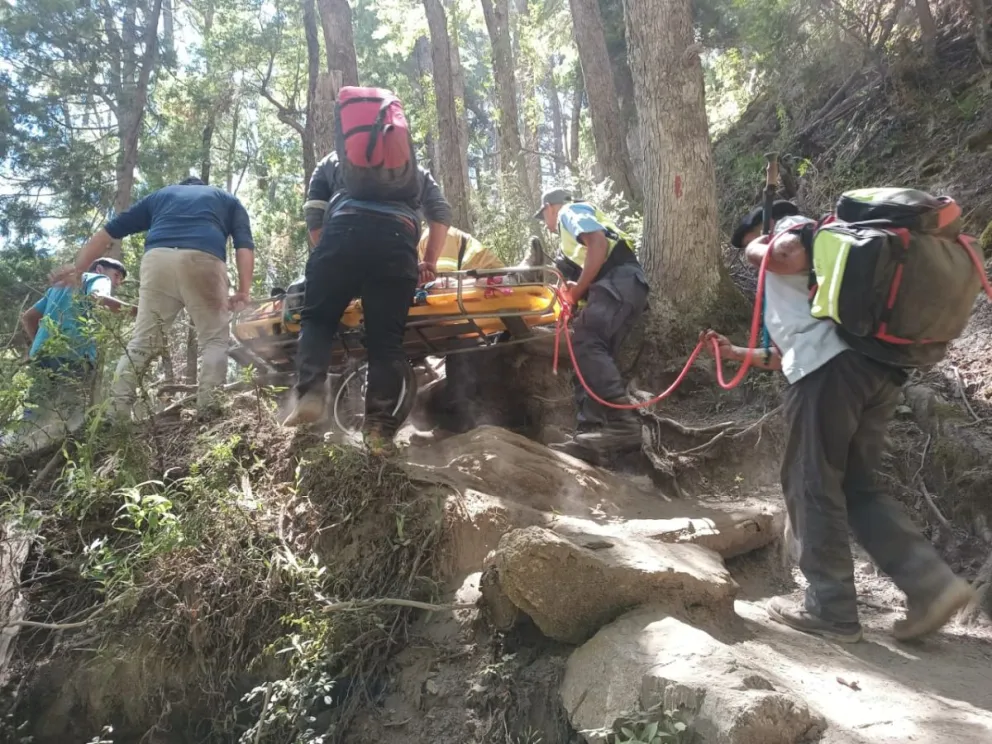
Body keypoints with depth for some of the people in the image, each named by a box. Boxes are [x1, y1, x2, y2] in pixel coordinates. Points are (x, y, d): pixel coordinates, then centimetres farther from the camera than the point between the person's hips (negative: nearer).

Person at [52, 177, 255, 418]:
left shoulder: (160, 195, 36)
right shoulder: (228, 199, 32)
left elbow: (109, 231, 32)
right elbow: (244, 244, 13)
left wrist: (77, 268, 35)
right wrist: (243, 291, 4)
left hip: (158, 259, 2)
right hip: (204, 261, -2)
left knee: (142, 341, 9)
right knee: (215, 339, 7)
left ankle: (116, 410, 2)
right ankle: (208, 409, -8)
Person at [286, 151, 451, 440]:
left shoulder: (332, 161, 33)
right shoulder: (415, 169, 37)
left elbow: (313, 214, 20)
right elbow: (441, 212, 23)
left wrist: (325, 254, 27)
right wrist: (430, 262, 23)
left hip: (344, 230, -1)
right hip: (398, 239, 1)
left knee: (317, 318, 10)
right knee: (387, 336, 1)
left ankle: (309, 393, -13)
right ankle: (380, 425, -9)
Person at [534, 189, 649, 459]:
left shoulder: (570, 212, 8)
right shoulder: (574, 224, 37)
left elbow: (598, 243, -11)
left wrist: (577, 290, -10)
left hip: (620, 283, -10)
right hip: (621, 288, 10)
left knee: (585, 343, -25)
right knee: (593, 352, 4)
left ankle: (622, 423, -37)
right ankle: (592, 432, -4)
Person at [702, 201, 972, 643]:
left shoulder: (792, 226, 16)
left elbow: (789, 254, -11)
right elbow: (790, 354, 35)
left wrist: (759, 250, 11)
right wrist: (735, 353, 42)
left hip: (833, 367, -9)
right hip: (875, 367, 9)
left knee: (812, 486, -1)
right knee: (857, 486, 14)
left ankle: (831, 609, 4)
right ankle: (930, 582, 0)